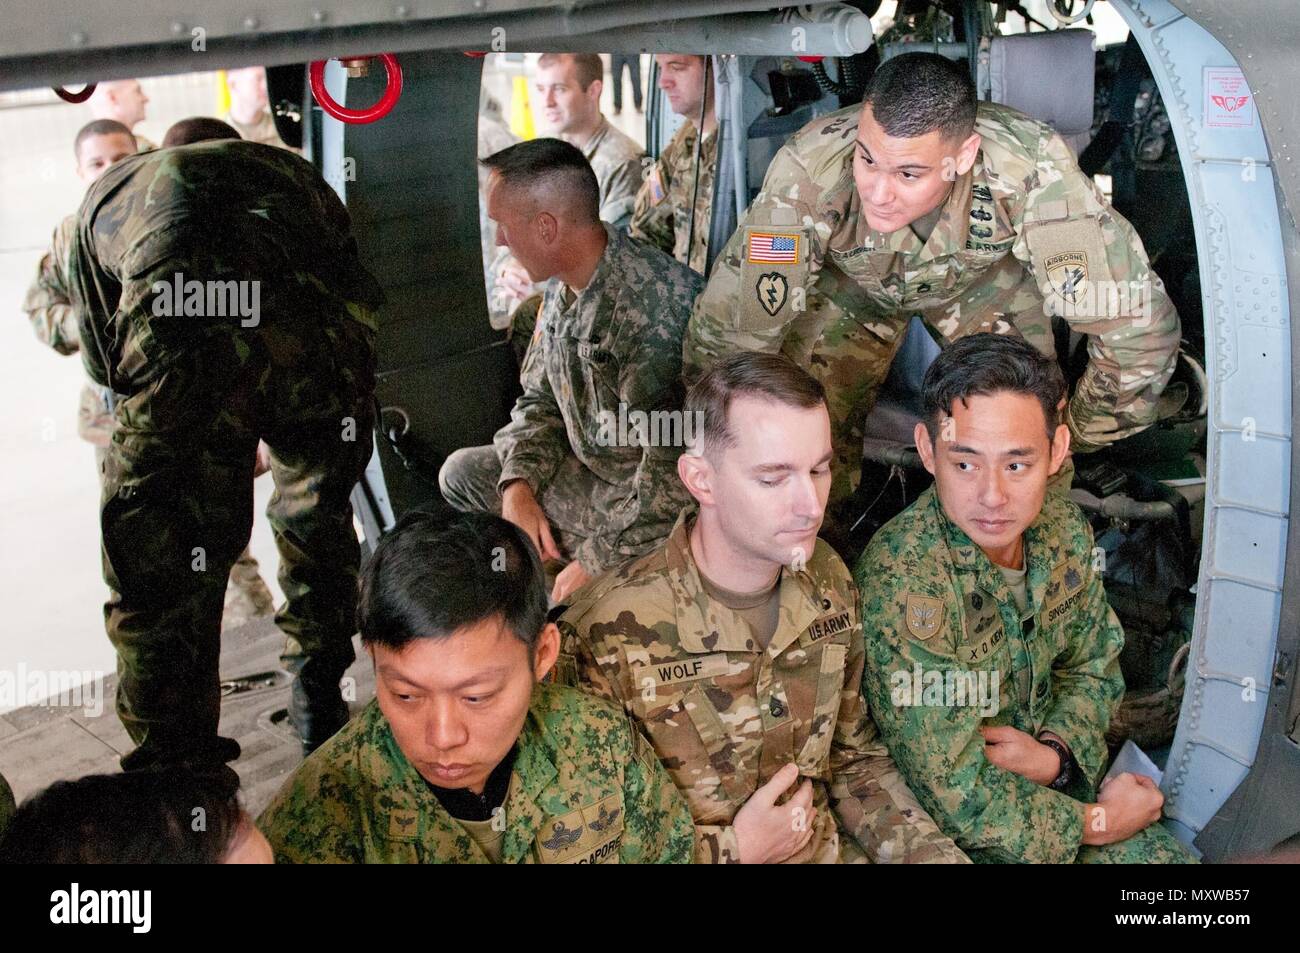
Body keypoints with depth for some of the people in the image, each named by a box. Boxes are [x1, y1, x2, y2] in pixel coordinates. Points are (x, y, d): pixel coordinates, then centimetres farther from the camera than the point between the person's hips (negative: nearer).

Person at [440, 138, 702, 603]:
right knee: (463, 471, 16)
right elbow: (540, 399, 13)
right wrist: (519, 488, -5)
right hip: (593, 472, 9)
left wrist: (597, 562, -23)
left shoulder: (654, 308, -30)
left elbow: (675, 465, -29)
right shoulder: (563, 286, 1)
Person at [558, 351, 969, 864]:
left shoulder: (829, 581, -1)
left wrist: (930, 851, -2)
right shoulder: (604, 638, -20)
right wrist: (735, 848, -15)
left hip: (831, 849, 4)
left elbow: (854, 757, 10)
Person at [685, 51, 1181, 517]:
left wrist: (1074, 436, -22)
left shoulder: (1031, 166, -44)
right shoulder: (807, 173, -43)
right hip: (848, 284, 0)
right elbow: (722, 337, -31)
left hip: (983, 274, 1)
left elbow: (1138, 325, -35)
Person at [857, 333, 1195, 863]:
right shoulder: (902, 580, -28)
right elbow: (958, 795, -24)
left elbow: (1093, 666, 9)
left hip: (1049, 785, 6)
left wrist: (1054, 753, -10)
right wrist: (1097, 821, -12)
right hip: (942, 835, -6)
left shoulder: (1064, 529, -7)